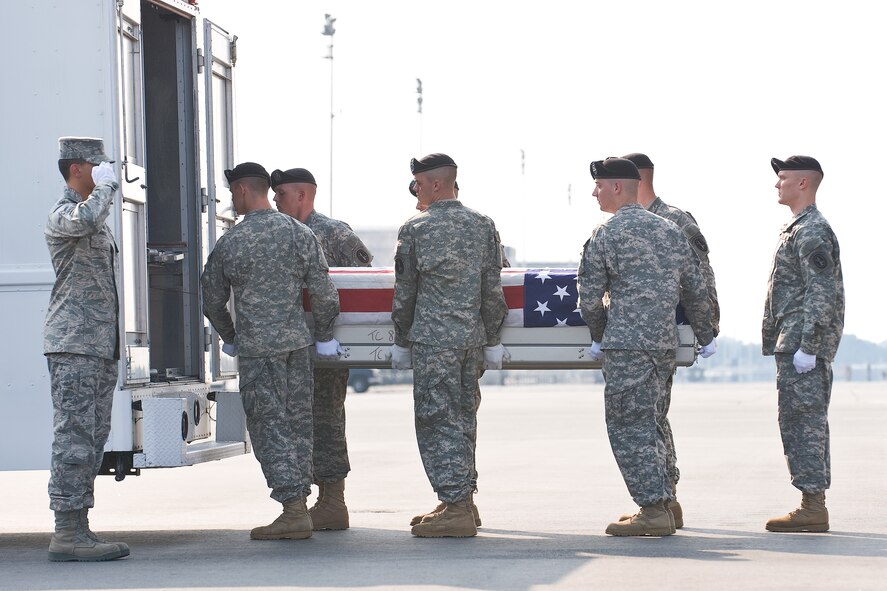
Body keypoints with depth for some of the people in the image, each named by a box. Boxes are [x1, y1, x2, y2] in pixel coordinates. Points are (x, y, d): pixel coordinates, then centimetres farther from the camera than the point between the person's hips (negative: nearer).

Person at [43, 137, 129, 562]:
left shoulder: (99, 222, 22)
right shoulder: (62, 215, -8)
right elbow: (84, 220, -34)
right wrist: (107, 185, -16)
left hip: (101, 350, 10)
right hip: (73, 346, -10)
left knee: (92, 443, 8)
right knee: (74, 440, -11)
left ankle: (77, 530, 11)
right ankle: (67, 533, -11)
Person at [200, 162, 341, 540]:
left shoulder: (230, 243, -5)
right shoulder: (300, 233, 2)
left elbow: (211, 299, 6)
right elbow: (324, 293, 1)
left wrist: (229, 337, 24)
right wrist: (324, 337, 15)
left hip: (257, 347, -4)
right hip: (297, 340, 4)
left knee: (269, 425, -3)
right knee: (298, 423, 11)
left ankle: (294, 510, -10)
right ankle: (298, 503, 16)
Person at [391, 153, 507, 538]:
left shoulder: (415, 230, -6)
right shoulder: (483, 226, 6)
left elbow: (404, 293, 0)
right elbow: (493, 290, 7)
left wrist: (401, 341, 10)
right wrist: (492, 341, 13)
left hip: (432, 338, -5)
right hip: (472, 336, 5)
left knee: (437, 421, -3)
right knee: (464, 419, 14)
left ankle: (455, 509, -9)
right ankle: (461, 499, 21)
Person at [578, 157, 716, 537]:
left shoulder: (605, 236, -6)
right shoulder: (670, 231, 13)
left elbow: (589, 297, -2)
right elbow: (696, 290, 17)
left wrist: (598, 337, 15)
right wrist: (705, 337, 28)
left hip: (627, 346, -7)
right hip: (666, 344, 7)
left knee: (628, 428, -3)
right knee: (643, 425, 15)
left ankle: (654, 510, -8)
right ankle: (659, 503, 16)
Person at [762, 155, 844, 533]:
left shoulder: (812, 231, -13)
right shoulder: (798, 229, 20)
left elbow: (821, 293, -20)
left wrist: (807, 346, -23)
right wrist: (777, 341, 22)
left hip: (802, 344, -11)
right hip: (793, 344, 11)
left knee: (804, 422, -10)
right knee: (805, 424, 11)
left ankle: (812, 507, -11)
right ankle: (813, 505, 14)